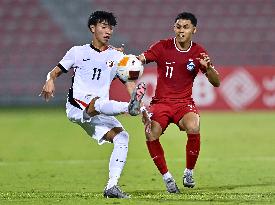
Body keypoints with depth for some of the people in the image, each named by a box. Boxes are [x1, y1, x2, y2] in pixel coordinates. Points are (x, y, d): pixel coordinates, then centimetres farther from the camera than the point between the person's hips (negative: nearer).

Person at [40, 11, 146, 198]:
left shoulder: (117, 56, 16)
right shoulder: (78, 52, 13)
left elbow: (130, 84, 10)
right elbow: (56, 71, 18)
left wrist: (142, 107, -7)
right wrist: (50, 81, -8)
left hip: (99, 115, 4)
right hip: (76, 105, -4)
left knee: (122, 137, -20)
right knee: (100, 103, -38)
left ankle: (112, 186, -20)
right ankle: (129, 107, -72)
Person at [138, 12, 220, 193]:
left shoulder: (198, 52, 3)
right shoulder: (163, 47, -1)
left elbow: (216, 83, 3)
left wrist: (208, 67, -17)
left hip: (184, 102, 0)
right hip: (161, 102, 0)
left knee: (193, 128, -32)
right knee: (151, 135, -27)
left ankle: (189, 173, -7)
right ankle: (167, 177, -4)